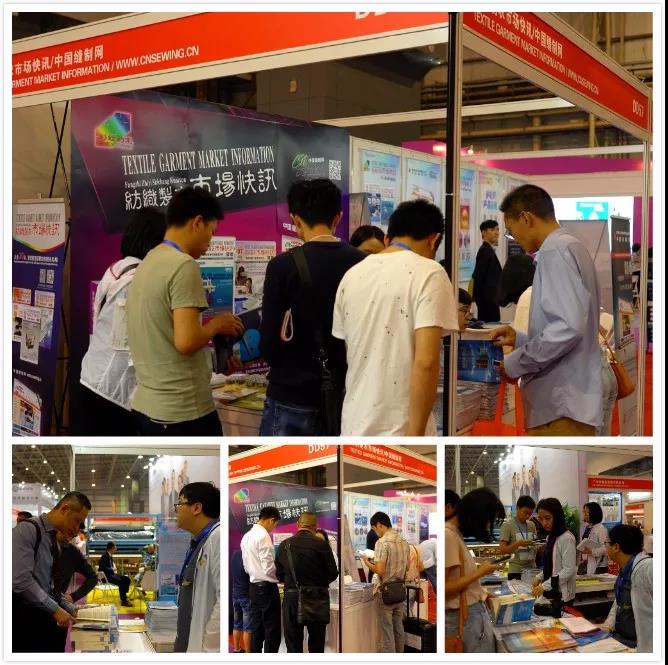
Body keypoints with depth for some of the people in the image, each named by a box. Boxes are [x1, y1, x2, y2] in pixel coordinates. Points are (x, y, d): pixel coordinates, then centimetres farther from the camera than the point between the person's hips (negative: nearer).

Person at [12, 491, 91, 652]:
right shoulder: (28, 529, -12)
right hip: (25, 621, -9)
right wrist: (55, 609, -18)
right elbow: (21, 580, -21)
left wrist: (71, 609, 8)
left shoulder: (54, 540, 15)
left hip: (47, 619, 9)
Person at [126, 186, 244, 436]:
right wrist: (217, 324, -5)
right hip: (183, 411, -9)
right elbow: (186, 341, -24)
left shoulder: (146, 263, 13)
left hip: (147, 406, 9)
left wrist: (216, 359, 18)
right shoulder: (183, 265, -16)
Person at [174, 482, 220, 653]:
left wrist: (208, 646, -21)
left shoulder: (218, 538, -15)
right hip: (187, 644, 9)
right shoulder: (198, 543, 17)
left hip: (203, 646, -9)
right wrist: (181, 642, 16)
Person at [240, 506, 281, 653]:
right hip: (267, 587, -8)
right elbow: (269, 567, -19)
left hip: (254, 587, 8)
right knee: (272, 631, -4)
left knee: (256, 630, 11)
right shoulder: (263, 536, -17)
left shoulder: (247, 536, 9)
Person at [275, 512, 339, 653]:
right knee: (317, 646, 10)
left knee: (293, 646, 7)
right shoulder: (322, 544, -9)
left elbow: (279, 575, 3)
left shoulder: (284, 545, -2)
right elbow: (333, 573, -6)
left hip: (291, 598, 1)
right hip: (317, 599, -1)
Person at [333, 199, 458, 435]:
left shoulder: (352, 275, 9)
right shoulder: (428, 273, -10)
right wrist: (415, 438, -20)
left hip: (354, 427, 6)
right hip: (400, 430, -6)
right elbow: (426, 362, -20)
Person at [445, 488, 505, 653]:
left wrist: (480, 593, 10)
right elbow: (444, 589, -21)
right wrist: (480, 572, -13)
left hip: (474, 612, 9)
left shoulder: (456, 533, 11)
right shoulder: (448, 536, -18)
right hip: (465, 616, -9)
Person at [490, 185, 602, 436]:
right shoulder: (571, 248, 19)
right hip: (561, 401, 10)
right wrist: (519, 339, 22)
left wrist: (515, 363, -12)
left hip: (561, 405, -10)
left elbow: (568, 327, -22)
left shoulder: (555, 251, -11)